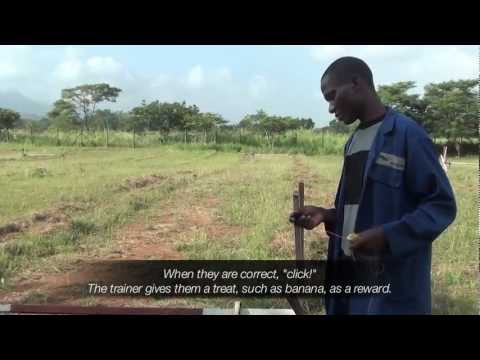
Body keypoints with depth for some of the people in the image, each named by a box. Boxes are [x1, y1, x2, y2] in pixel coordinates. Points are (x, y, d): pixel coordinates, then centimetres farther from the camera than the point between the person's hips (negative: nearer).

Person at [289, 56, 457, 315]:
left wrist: (387, 235, -24)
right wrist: (328, 215, 2)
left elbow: (442, 205, -13)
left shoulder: (407, 133, -12)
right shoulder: (354, 141, 12)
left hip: (392, 282, -7)